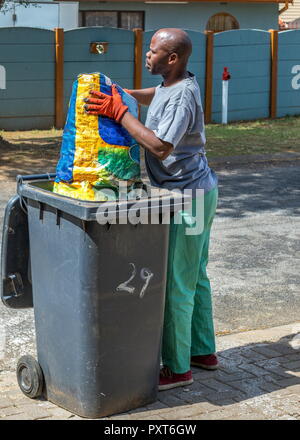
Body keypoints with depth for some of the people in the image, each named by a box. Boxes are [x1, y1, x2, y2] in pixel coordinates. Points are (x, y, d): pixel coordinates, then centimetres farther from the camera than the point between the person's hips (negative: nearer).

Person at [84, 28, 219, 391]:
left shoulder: (182, 96, -23)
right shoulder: (171, 85, 8)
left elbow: (161, 147, -32)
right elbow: (153, 96, 30)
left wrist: (118, 112, -27)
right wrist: (121, 94, 13)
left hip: (188, 196, -10)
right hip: (199, 191, 10)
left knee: (176, 284, -4)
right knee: (195, 276, 19)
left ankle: (177, 368, 4)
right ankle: (203, 351, 31)